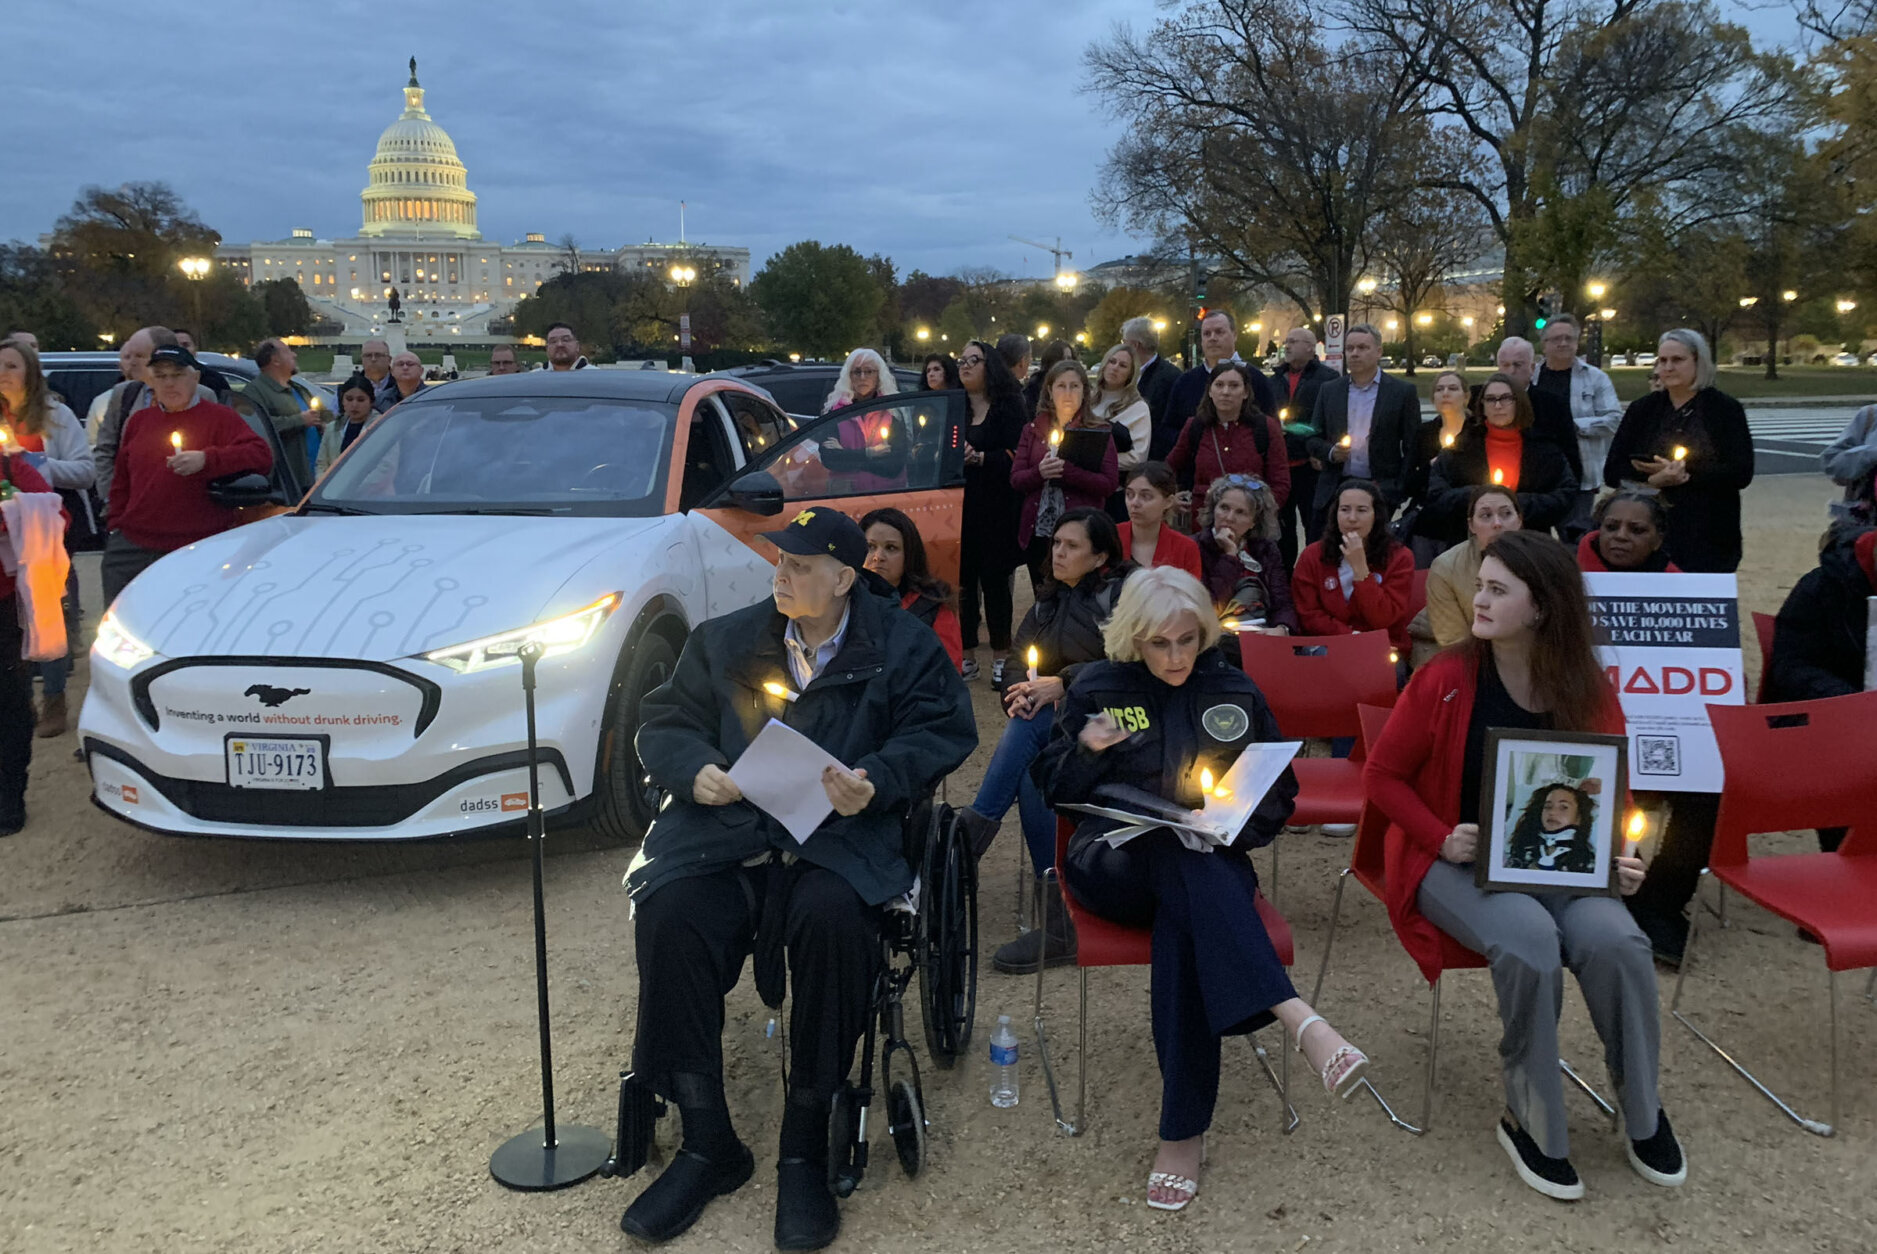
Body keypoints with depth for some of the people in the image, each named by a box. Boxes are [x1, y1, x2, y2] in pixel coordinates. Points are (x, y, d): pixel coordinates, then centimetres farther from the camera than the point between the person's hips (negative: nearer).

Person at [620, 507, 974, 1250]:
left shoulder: (903, 646, 10)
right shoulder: (725, 641, 17)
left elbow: (940, 733, 2)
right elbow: (664, 721, 15)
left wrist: (875, 783, -17)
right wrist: (694, 771, -7)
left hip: (840, 835, -3)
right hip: (724, 827, 3)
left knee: (830, 916, -36)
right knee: (666, 913, -27)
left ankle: (805, 1153, -18)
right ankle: (707, 1145, -11)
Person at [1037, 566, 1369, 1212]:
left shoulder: (1235, 693, 12)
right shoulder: (1096, 687, 9)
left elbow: (1280, 793, 16)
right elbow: (1054, 788, 12)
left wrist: (1235, 824, -5)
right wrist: (1086, 752, -10)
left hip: (1210, 866, 1)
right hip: (1114, 861, -1)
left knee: (1185, 921, -36)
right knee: (1183, 860, -37)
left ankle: (1184, 1134, -34)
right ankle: (1300, 1020, -51)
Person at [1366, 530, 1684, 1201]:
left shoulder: (1589, 692, 1)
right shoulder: (1446, 679, -9)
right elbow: (1382, 773, -1)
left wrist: (1618, 859, -7)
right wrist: (1440, 837, -15)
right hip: (1458, 862, -3)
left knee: (1615, 939, -26)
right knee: (1529, 940, -32)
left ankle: (1644, 1113, 2)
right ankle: (1531, 1124, -9)